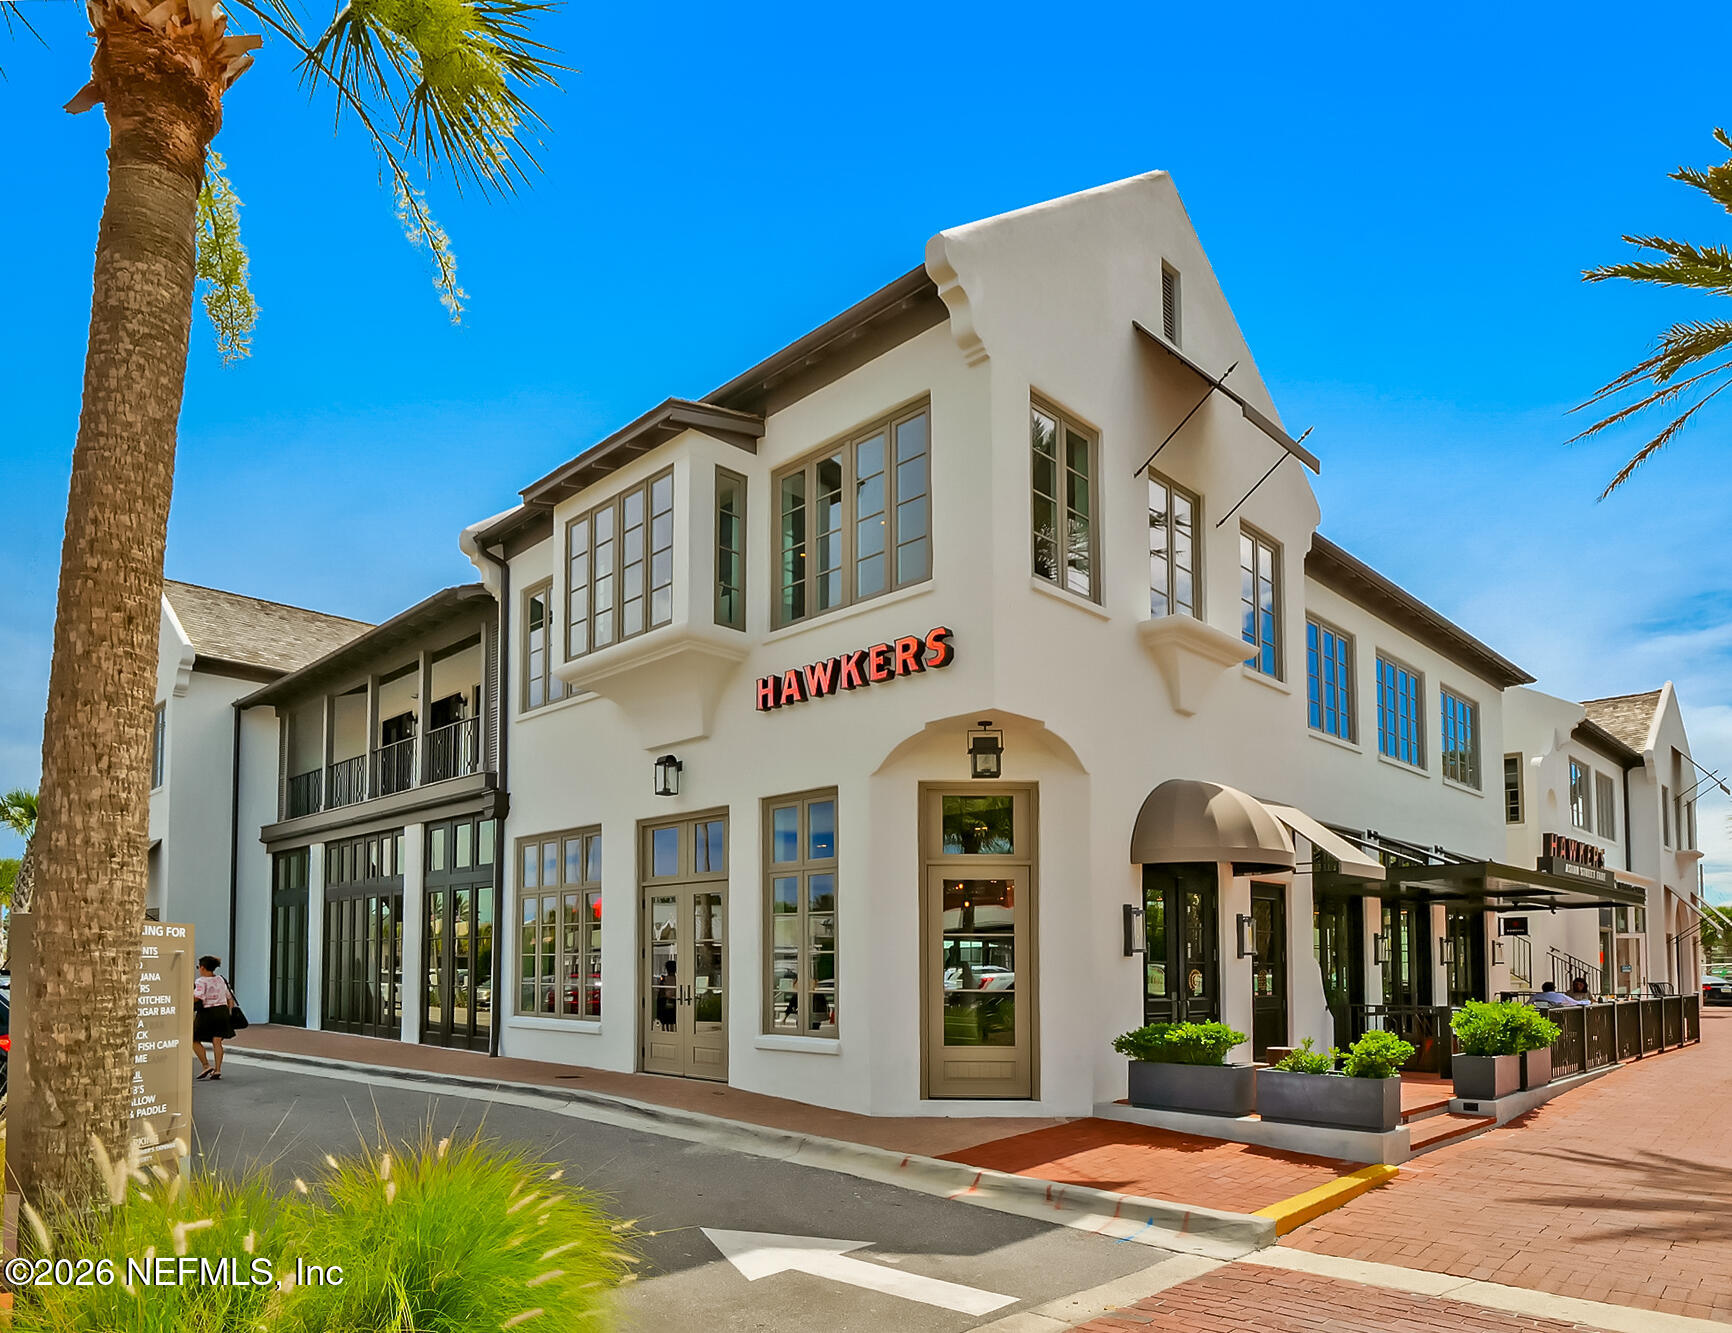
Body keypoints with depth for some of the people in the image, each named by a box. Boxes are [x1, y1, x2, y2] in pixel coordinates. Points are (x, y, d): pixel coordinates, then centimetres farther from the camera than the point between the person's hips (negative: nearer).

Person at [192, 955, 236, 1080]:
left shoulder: (201, 981, -8)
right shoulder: (221, 980, 14)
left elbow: (197, 998, -23)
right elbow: (230, 998, 17)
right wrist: (229, 1012, 21)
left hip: (206, 1013, -6)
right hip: (222, 1012, 6)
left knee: (195, 1040, 10)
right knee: (217, 1042, 6)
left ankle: (206, 1065, 2)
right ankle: (217, 1070, -1)